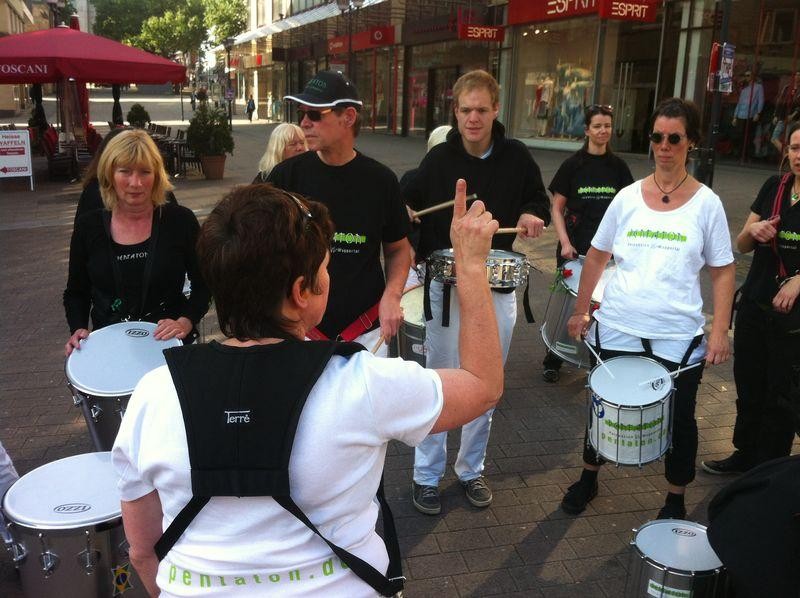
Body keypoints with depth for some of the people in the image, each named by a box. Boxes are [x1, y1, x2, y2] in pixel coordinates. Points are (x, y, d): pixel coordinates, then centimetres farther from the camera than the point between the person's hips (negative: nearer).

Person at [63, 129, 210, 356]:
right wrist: (78, 329, -2)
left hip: (169, 345, -2)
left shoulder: (180, 220, -4)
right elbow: (76, 293, 15)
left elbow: (203, 285, 3)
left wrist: (185, 322, -12)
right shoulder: (88, 226, 3)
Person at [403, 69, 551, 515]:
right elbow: (411, 202, 10)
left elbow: (540, 199, 12)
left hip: (498, 287, 2)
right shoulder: (439, 159, -2)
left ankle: (472, 469, 32)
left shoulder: (516, 157, 0)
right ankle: (427, 475, 21)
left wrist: (533, 215, -11)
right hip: (447, 286, -1)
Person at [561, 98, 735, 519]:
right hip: (616, 329, 2)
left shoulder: (706, 203, -2)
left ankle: (675, 501, 33)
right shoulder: (628, 197, 2)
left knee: (678, 420, 11)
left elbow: (723, 271, 0)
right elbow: (597, 255, 9)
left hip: (678, 338, -1)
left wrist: (720, 331, -7)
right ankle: (588, 479, 37)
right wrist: (580, 311, 8)